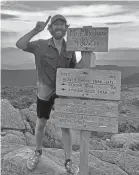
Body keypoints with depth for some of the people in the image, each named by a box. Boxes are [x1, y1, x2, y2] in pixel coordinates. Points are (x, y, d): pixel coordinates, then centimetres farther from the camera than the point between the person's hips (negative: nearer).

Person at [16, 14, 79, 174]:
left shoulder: (70, 48, -2)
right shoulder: (41, 45, -10)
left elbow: (74, 70, 6)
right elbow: (20, 45, -23)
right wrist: (36, 30, -30)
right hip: (45, 91, -1)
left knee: (66, 125, 4)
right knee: (40, 124, 13)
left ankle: (68, 162, 18)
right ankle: (37, 152, 39)